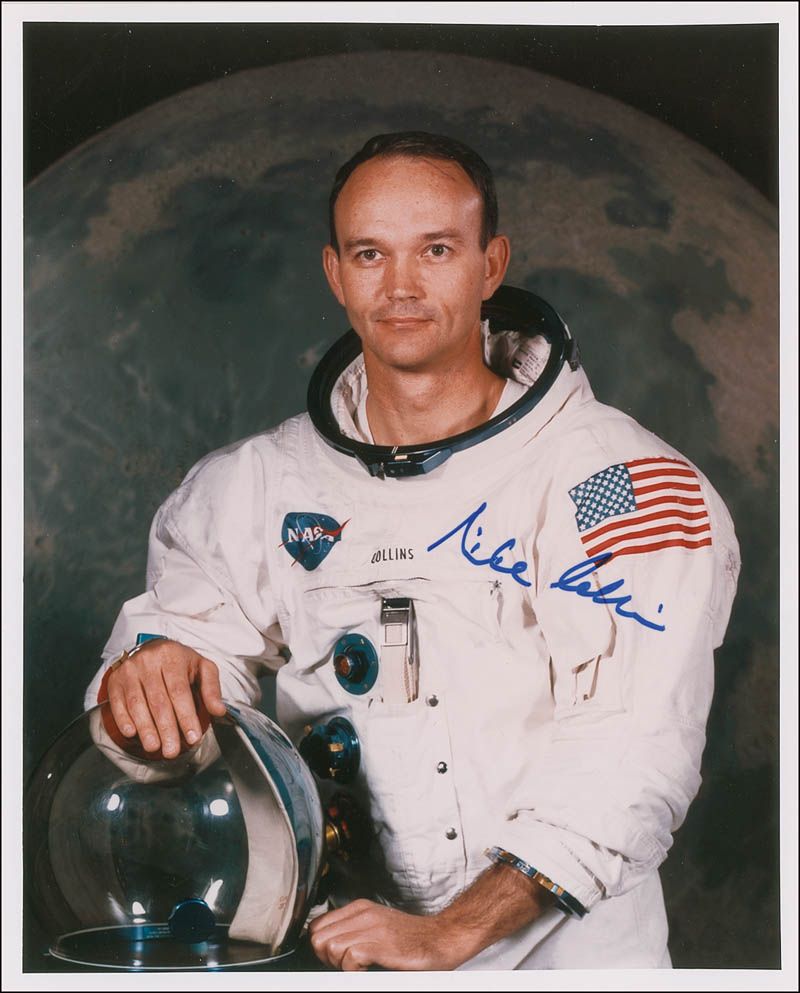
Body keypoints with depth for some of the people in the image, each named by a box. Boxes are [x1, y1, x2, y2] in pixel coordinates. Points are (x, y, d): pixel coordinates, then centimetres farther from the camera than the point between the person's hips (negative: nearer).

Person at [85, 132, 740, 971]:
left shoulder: (622, 482, -5)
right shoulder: (255, 485, 11)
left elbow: (628, 760, -11)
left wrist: (448, 935, -18)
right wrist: (147, 667, -16)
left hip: (561, 944, -3)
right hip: (339, 946, 3)